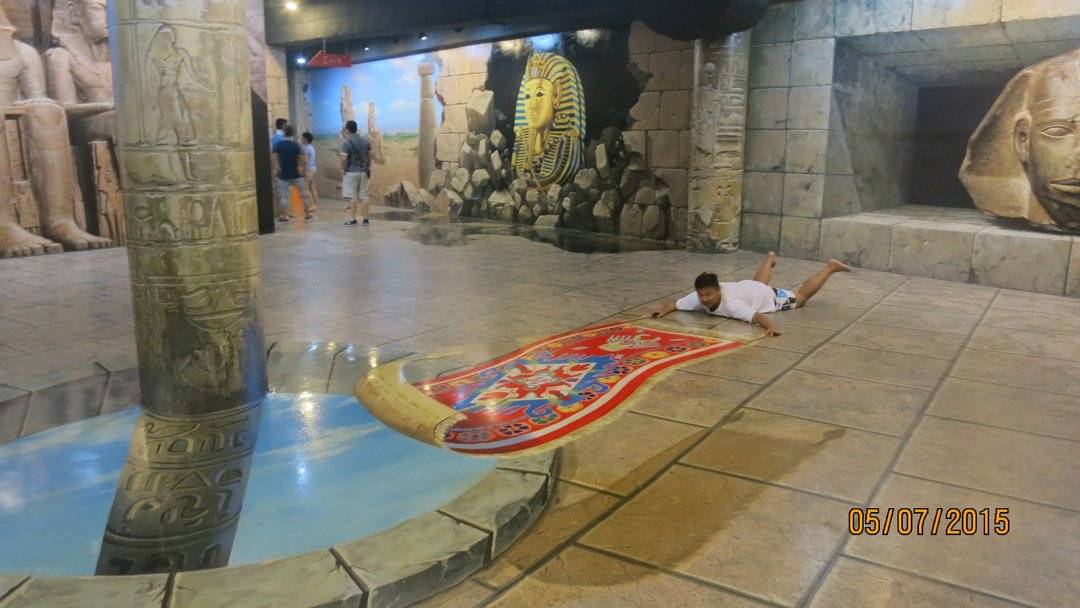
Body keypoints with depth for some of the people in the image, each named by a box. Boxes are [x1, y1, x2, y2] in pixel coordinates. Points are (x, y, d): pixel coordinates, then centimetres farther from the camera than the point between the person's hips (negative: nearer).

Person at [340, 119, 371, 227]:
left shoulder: (347, 142, -12)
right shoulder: (365, 141, 7)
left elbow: (344, 159, -18)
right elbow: (369, 156, 11)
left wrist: (343, 169, -3)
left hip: (351, 172, -5)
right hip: (364, 172, 5)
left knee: (353, 196, -1)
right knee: (364, 196, 7)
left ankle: (353, 219, 1)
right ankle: (365, 219, 9)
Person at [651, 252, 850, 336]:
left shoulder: (731, 304, -47)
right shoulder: (698, 297, -33)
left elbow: (759, 316, -54)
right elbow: (673, 304, -24)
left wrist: (772, 327, -74)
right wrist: (662, 311, -45)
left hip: (767, 296, -5)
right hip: (747, 287, 5)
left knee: (801, 296, 18)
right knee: (759, 282, 40)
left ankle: (830, 268, 37)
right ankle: (770, 260, 70)